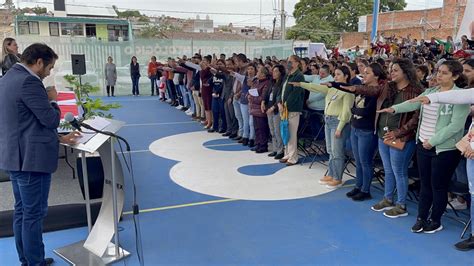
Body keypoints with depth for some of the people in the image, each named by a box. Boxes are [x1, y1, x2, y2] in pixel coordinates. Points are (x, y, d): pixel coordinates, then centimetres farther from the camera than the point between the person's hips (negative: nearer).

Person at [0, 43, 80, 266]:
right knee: (34, 214, 1)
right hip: (31, 158, -10)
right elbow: (51, 119, -19)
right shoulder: (29, 82, -19)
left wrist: (58, 138, 16)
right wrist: (52, 99, 0)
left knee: (22, 212, 18)